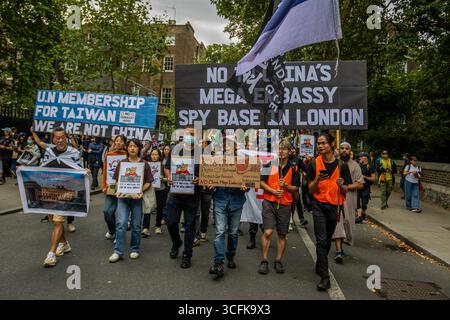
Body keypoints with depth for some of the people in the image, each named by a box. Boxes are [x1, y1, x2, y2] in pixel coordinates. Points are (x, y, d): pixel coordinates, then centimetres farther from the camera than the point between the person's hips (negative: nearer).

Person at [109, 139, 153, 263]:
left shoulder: (144, 164, 2)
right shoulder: (122, 163, 6)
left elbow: (148, 182, 2)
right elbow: (117, 180, 9)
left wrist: (141, 191, -14)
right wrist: (118, 191, -8)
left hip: (137, 198, 0)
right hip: (123, 197, 1)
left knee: (136, 225, 8)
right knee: (121, 223, -7)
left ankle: (135, 250, 23)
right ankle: (118, 252, 1)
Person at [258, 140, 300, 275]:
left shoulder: (293, 168, 6)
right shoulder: (270, 165, 4)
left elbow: (296, 188, 6)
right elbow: (262, 182, 3)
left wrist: (286, 186, -13)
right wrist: (273, 191, -12)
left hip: (285, 204, 2)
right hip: (269, 202, -1)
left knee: (282, 235, 7)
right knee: (267, 232, -9)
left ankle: (278, 261, 21)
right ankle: (264, 260, 4)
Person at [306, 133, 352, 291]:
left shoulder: (341, 165, -2)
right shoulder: (314, 164, -4)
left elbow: (346, 190, 3)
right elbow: (311, 190, -2)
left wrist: (341, 185, -19)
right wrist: (317, 179, -22)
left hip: (335, 206, 2)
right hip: (319, 205, -2)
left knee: (328, 240, 15)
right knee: (321, 240, -7)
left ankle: (320, 266, 36)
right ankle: (325, 276, -2)